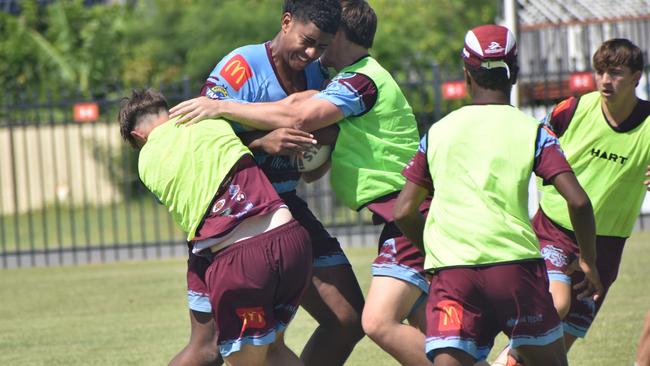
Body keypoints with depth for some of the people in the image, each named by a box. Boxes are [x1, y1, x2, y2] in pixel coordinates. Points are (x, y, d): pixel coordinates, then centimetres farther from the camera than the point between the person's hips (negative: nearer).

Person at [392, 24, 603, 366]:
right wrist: (589, 261, 12)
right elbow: (577, 201, -3)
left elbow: (404, 212, 14)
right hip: (515, 261, -1)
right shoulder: (531, 131, 7)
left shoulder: (438, 132, 14)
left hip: (450, 272, 1)